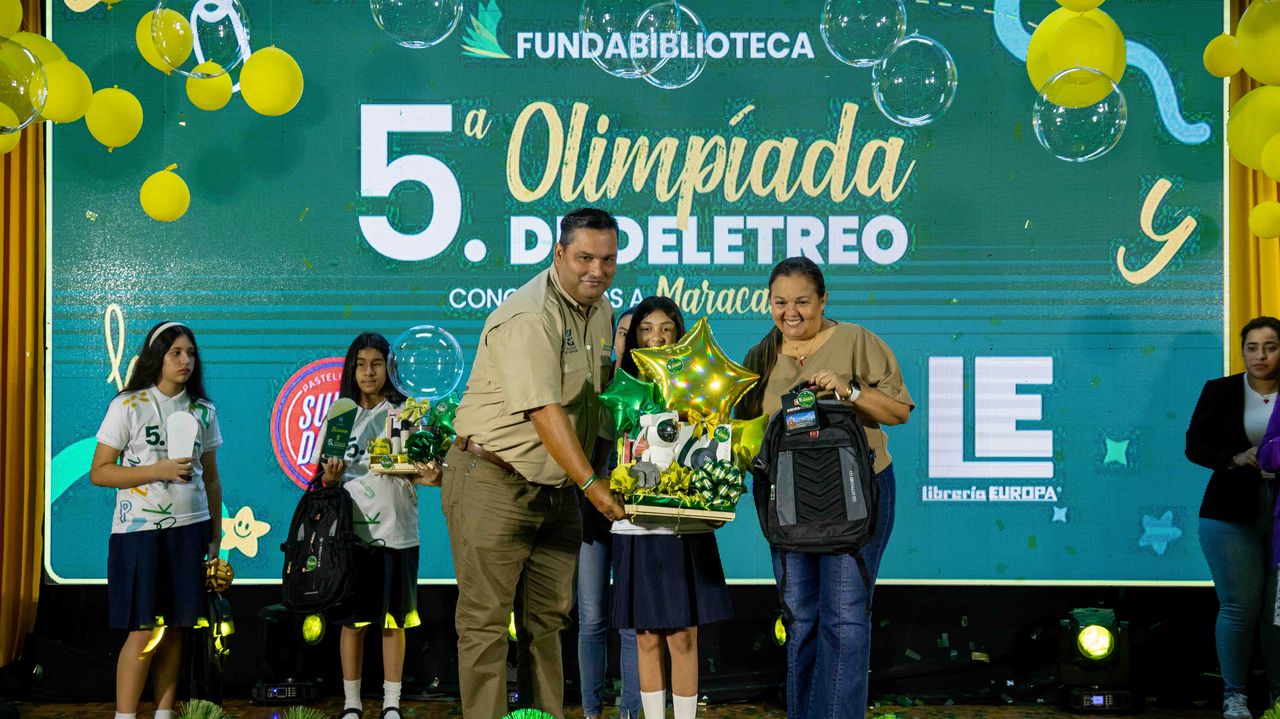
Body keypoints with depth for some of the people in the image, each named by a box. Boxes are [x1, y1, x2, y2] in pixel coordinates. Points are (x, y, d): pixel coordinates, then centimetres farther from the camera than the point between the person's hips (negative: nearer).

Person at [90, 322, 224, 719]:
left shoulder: (203, 411, 9)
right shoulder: (127, 406, -3)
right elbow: (99, 472, -7)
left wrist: (215, 534, 11)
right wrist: (159, 470, -17)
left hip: (190, 527, 4)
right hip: (140, 529, -4)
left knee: (175, 627, 5)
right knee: (144, 630, -7)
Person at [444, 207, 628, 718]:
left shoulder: (601, 311, 9)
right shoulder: (528, 317, -20)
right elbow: (544, 411, -27)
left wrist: (602, 474, 12)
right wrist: (590, 484, -30)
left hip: (556, 488, 9)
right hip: (494, 481, -8)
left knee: (549, 617, 13)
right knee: (485, 619, -5)